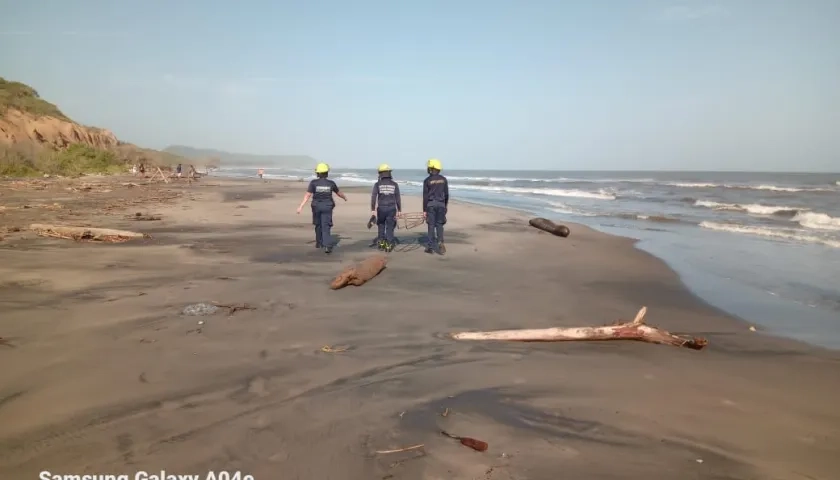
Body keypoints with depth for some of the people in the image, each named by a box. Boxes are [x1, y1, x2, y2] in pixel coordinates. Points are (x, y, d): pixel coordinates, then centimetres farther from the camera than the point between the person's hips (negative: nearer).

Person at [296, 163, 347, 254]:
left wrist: (301, 206, -11)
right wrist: (345, 197, 33)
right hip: (327, 207, -1)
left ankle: (319, 243, 35)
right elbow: (338, 193, 12)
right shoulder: (331, 183, -4)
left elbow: (307, 195, -12)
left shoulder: (314, 182, -8)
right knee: (325, 227, -3)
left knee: (318, 225, 21)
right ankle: (327, 246, -18)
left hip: (316, 206, 1)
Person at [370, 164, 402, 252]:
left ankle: (381, 243, 18)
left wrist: (372, 210, -6)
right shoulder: (394, 184, 3)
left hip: (381, 209, 0)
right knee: (390, 228, 6)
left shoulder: (377, 184, -1)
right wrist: (399, 210, 8)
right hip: (391, 209, 0)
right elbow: (398, 198, 3)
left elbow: (373, 197, -7)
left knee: (381, 226, 19)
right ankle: (388, 245, 2)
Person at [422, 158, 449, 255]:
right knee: (439, 225, 10)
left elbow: (425, 196, -6)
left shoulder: (427, 180, -6)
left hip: (431, 204, -2)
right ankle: (440, 242, -10)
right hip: (441, 204, 2)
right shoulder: (443, 179, 4)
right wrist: (446, 205, 22)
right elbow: (446, 194, 8)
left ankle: (431, 247, 7)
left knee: (431, 225, 4)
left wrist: (424, 210, -3)